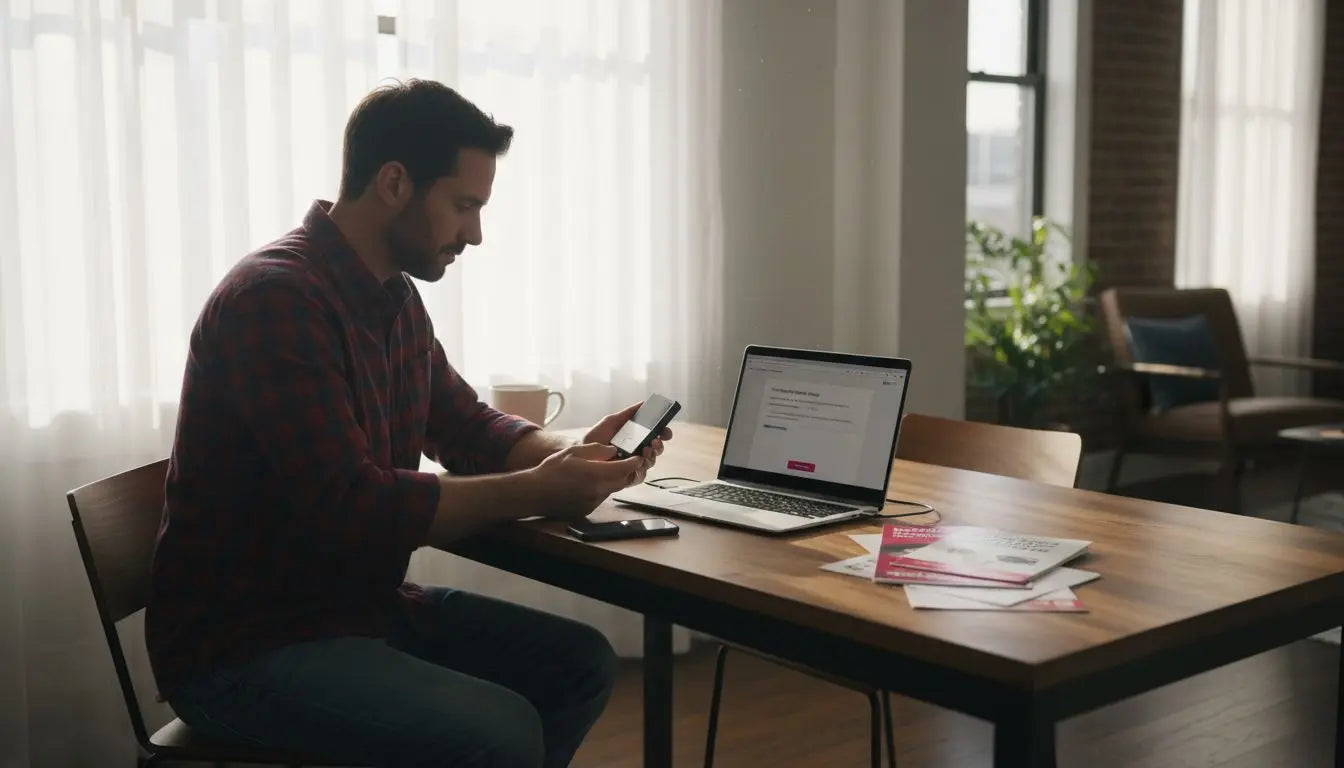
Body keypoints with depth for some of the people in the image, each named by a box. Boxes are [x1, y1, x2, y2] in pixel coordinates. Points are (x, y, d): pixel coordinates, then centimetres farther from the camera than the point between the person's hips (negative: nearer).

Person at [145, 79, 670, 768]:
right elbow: (354, 510, -28)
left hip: (366, 606, 9)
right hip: (244, 647, -9)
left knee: (581, 661, 3)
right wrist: (537, 492, -21)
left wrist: (572, 452, -4)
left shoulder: (396, 297, 7)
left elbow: (468, 427, 16)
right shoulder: (275, 298, -22)